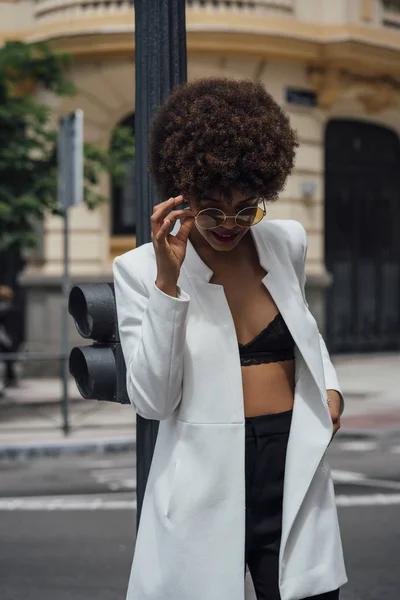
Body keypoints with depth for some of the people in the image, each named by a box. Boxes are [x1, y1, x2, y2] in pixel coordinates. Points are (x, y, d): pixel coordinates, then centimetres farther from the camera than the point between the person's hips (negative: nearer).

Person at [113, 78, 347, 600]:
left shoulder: (287, 241, 6)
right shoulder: (140, 269, -6)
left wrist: (328, 385, 9)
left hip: (294, 477, 3)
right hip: (204, 487, -3)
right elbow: (152, 400, -13)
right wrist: (168, 280, -19)